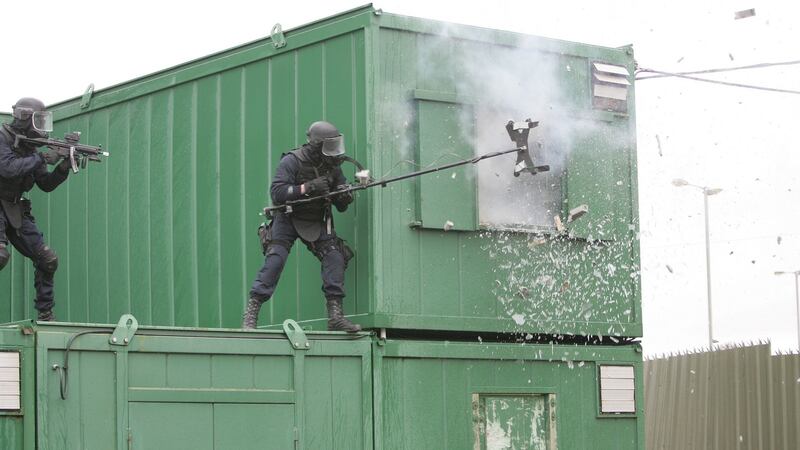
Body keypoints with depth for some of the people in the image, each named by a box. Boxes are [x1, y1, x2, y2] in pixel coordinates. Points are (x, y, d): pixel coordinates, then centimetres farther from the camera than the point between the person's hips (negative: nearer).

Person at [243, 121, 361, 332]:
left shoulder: (332, 166, -2)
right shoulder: (292, 162, -18)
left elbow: (341, 206, 5)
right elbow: (276, 193, -28)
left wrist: (344, 197, -20)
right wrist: (307, 187, -34)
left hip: (317, 222, 4)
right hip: (288, 219, -4)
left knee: (335, 258, -12)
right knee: (275, 259, -20)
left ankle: (335, 316, -11)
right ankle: (251, 312, -15)